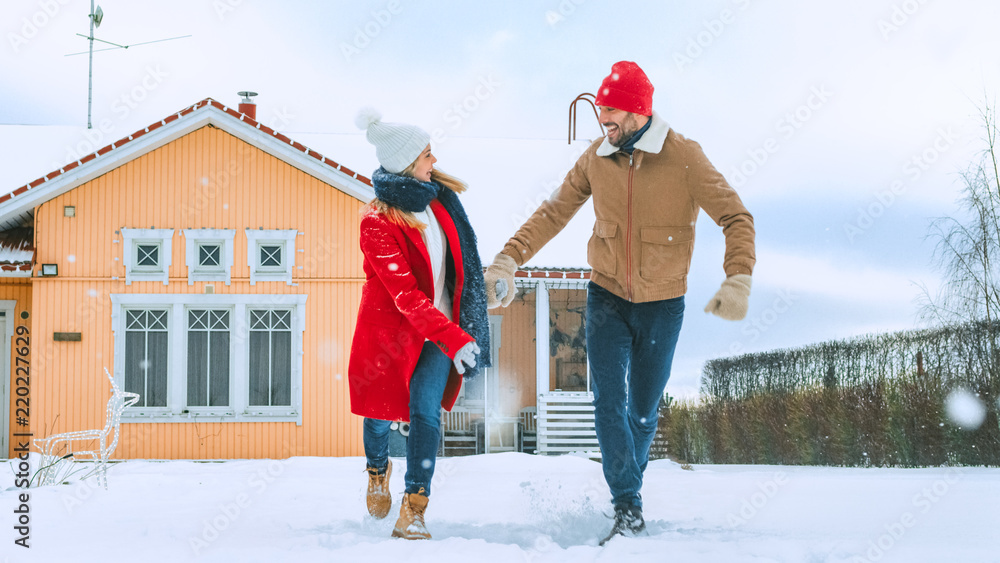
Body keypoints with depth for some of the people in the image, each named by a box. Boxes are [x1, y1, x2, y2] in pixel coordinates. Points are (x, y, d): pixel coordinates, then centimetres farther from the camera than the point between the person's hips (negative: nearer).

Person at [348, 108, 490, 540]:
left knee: (425, 413, -7)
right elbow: (405, 295, -26)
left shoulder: (436, 196, 0)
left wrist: (457, 329, 20)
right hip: (389, 328, -4)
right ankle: (377, 472, 42)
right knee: (382, 413, 9)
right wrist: (453, 338, -32)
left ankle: (413, 513, -4)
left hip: (440, 326, 4)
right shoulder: (377, 223, -21)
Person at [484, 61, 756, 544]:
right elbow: (553, 213, 3)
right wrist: (508, 259, -8)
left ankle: (630, 484, 33)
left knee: (643, 410, 9)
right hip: (607, 298, 2)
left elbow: (735, 218, -13)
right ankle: (628, 508, -1)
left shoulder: (683, 157, -14)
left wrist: (738, 280, -28)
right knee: (608, 405, -8)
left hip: (662, 304, -2)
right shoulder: (596, 157, -4)